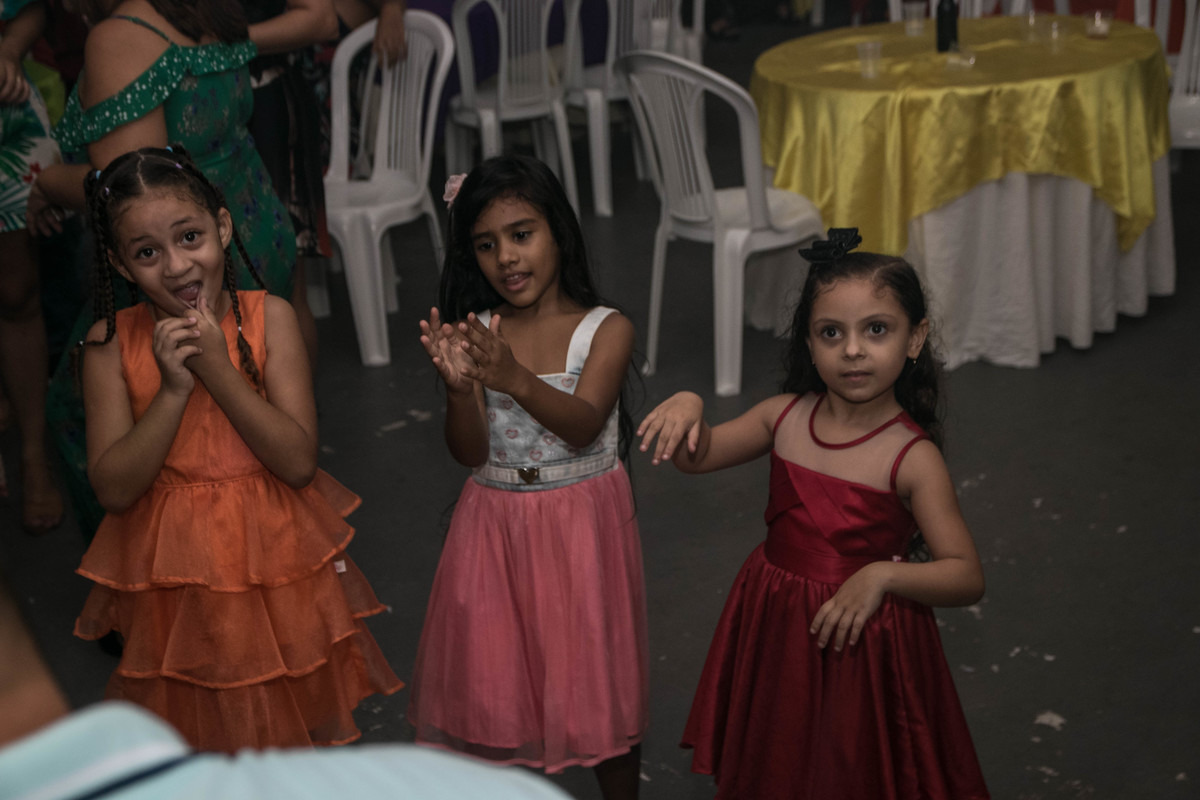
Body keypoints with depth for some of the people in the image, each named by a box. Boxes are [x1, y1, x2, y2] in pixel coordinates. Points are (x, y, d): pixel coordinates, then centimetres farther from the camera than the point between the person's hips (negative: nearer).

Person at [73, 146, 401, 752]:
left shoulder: (269, 318, -11)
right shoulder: (111, 343, -10)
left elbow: (298, 462, -17)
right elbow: (113, 489, -13)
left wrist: (216, 369, -23)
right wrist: (172, 390, -24)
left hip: (273, 553, 0)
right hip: (174, 563, 0)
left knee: (295, 710, 18)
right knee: (196, 724, 17)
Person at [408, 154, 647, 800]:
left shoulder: (606, 329, -9)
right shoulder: (476, 333, -3)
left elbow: (582, 426, -24)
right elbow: (469, 452, -9)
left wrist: (516, 378, -41)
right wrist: (458, 386, -28)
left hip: (580, 526, -2)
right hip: (496, 524, 2)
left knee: (594, 676, 9)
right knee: (496, 676, 12)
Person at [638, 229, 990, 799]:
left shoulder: (912, 458, -18)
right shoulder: (787, 415, -5)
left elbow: (967, 577, -19)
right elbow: (696, 457, 2)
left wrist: (881, 575, -34)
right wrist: (687, 407, -19)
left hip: (861, 638, -4)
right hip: (776, 627, 4)